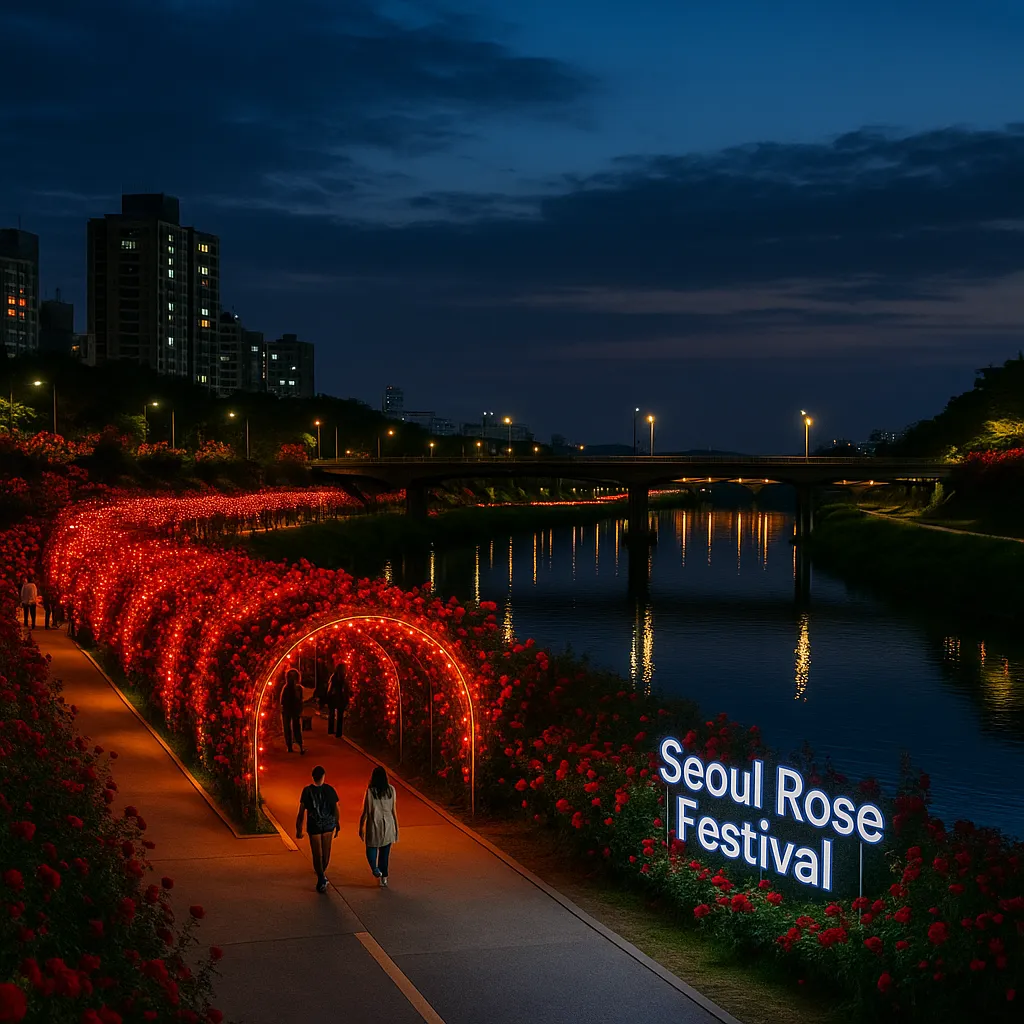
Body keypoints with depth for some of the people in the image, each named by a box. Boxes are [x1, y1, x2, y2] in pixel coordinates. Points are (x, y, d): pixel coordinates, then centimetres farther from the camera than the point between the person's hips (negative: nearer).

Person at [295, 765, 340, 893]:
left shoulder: (307, 791, -11)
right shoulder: (330, 790, -8)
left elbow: (301, 811, -9)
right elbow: (336, 809, -3)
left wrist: (299, 829, -1)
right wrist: (337, 825, 11)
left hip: (314, 826, -2)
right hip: (329, 825, 2)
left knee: (317, 854, 7)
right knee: (326, 852, 20)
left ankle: (321, 879, -2)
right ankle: (322, 873, 36)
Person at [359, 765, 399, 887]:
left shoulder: (370, 791, -13)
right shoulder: (391, 790, -5)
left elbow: (366, 812, -8)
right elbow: (393, 810, 0)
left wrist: (361, 827, 5)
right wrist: (396, 827, 10)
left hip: (374, 825, -3)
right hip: (388, 825, 3)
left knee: (371, 848, 14)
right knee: (385, 852, 15)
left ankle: (375, 867, -14)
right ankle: (384, 878, 16)